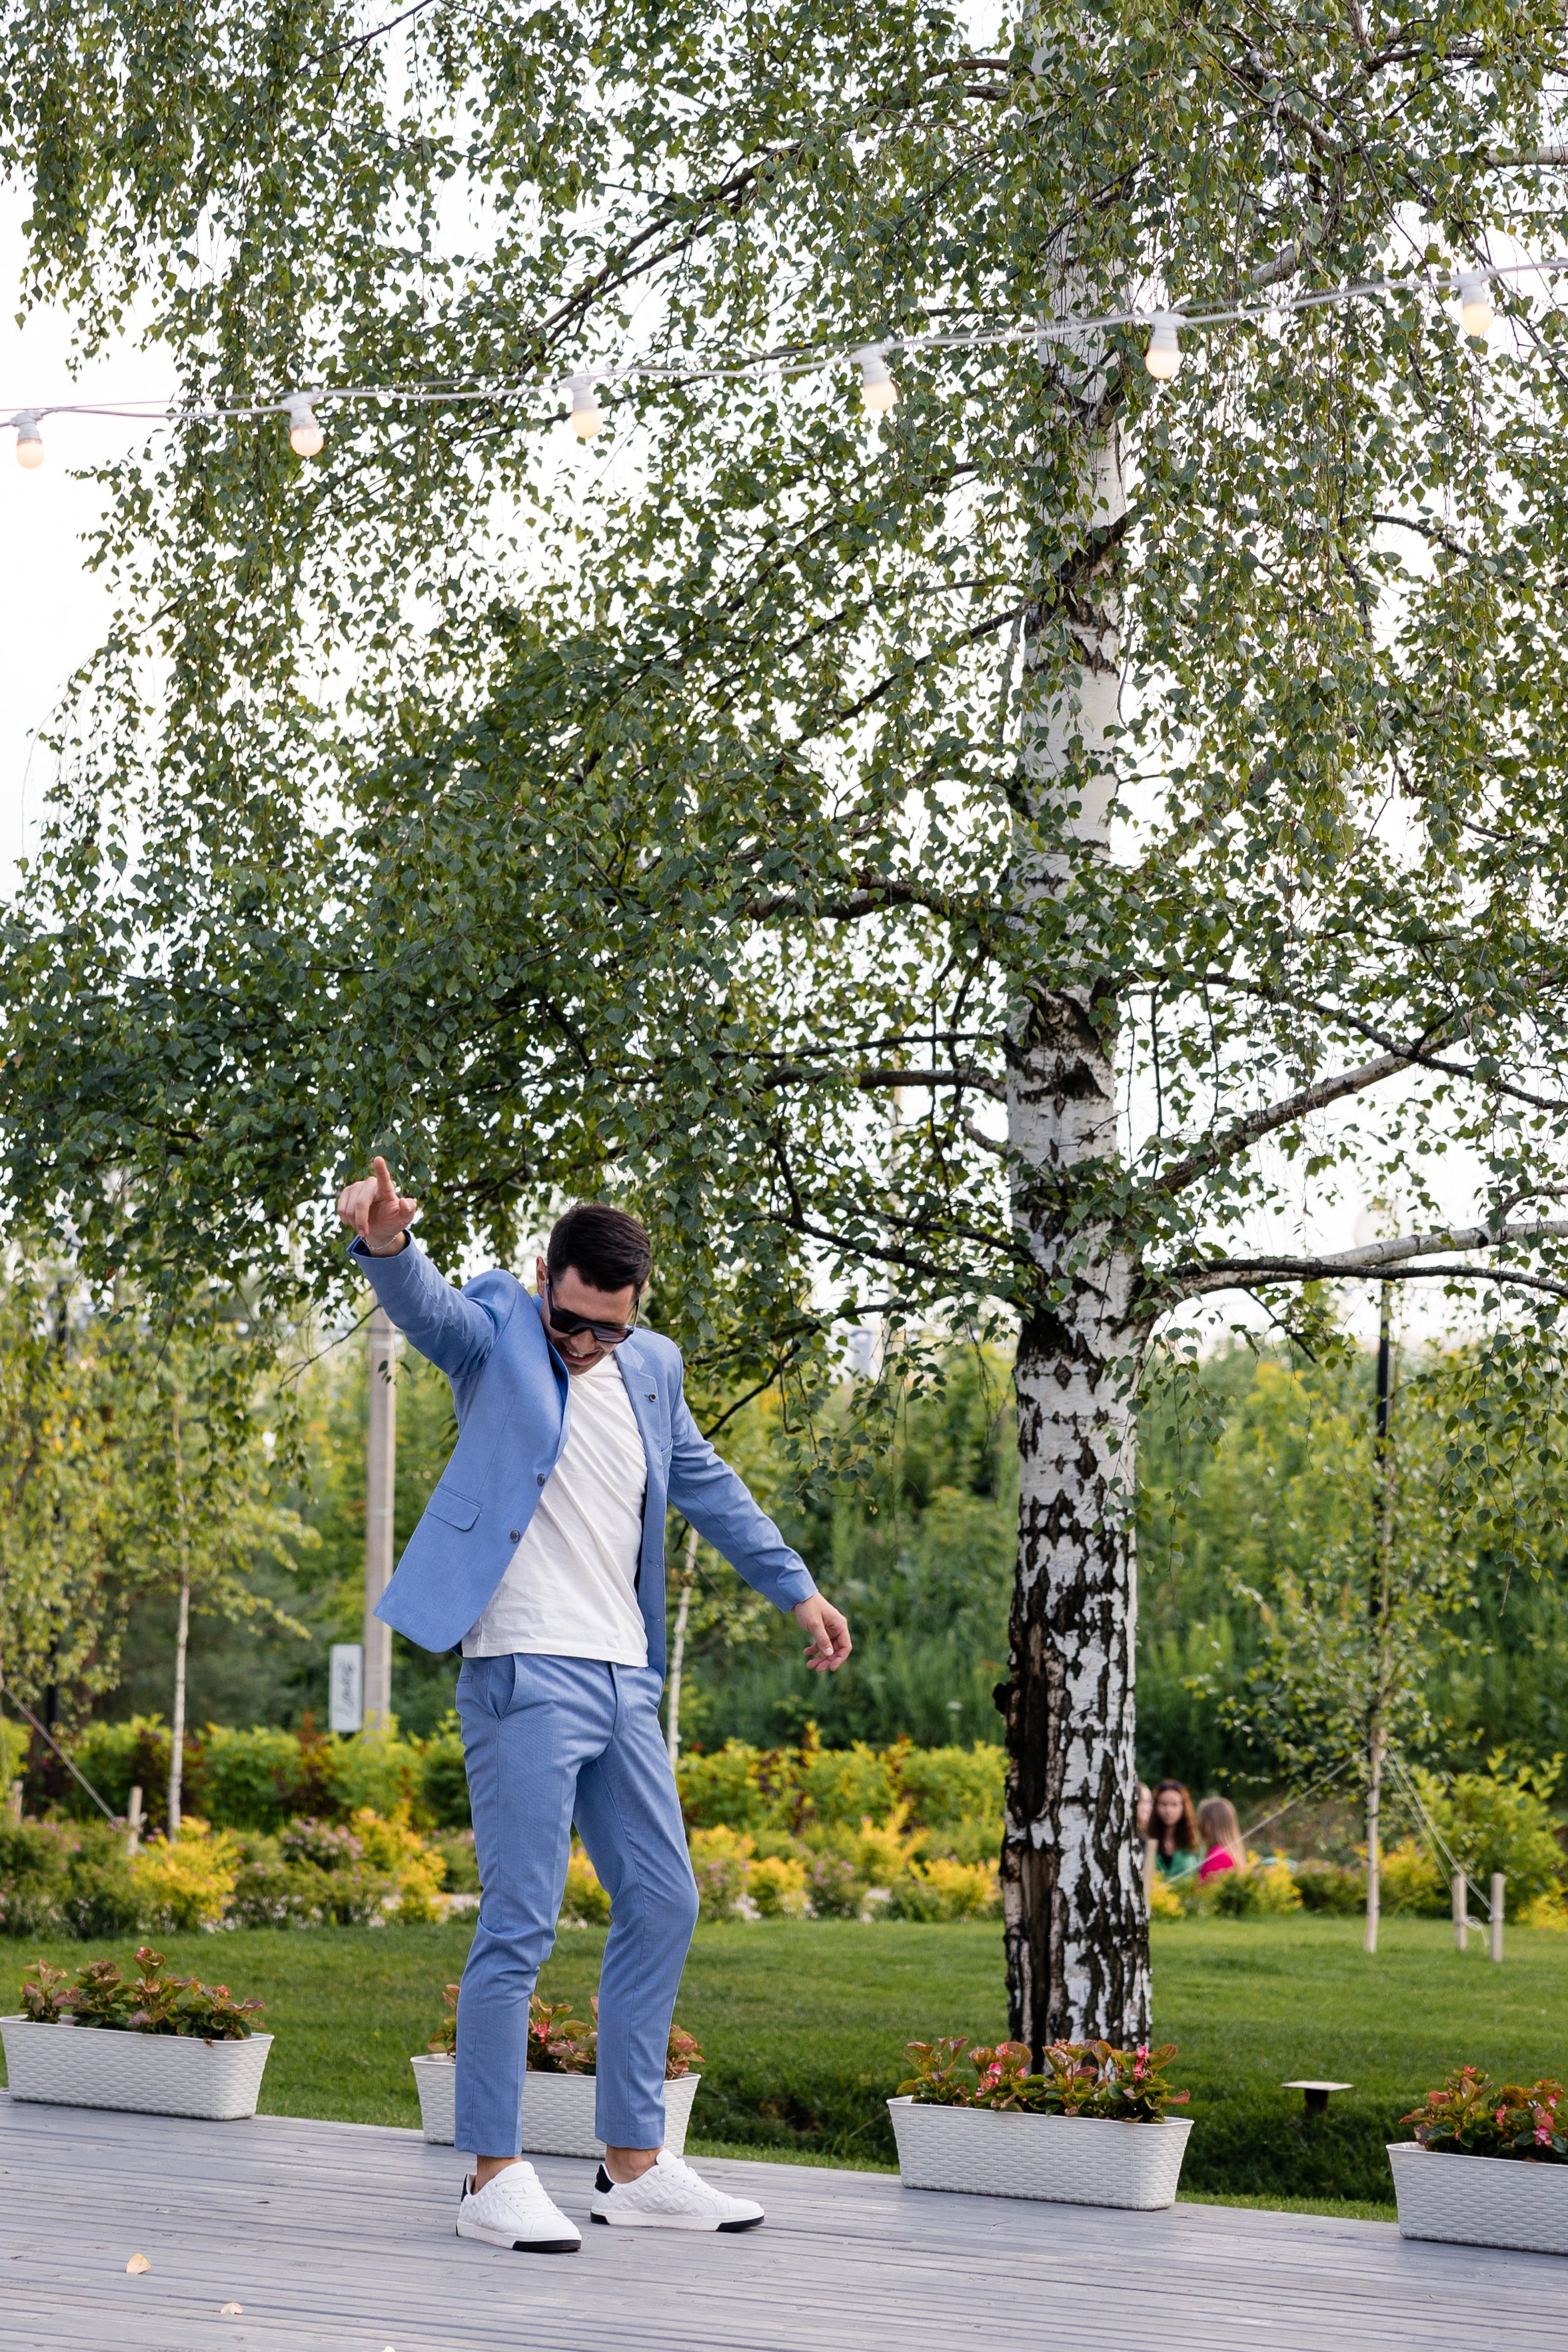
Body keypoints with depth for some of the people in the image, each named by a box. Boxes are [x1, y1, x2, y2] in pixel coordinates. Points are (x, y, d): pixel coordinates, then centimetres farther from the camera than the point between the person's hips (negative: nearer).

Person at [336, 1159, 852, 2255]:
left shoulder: (652, 1369, 15)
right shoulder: (497, 1334, -4)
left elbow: (708, 1484, 29)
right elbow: (426, 1303, -26)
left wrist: (797, 1588, 34)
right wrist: (387, 1245, -49)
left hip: (624, 1678, 8)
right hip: (526, 1672, -8)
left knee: (664, 1906, 9)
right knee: (520, 1924, -9)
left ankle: (635, 2163, 18)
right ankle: (495, 2176, -2)